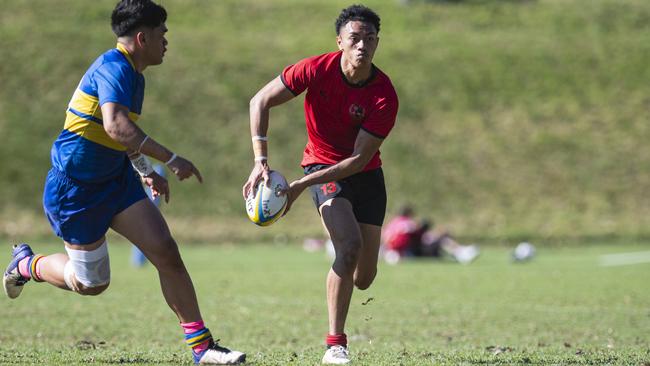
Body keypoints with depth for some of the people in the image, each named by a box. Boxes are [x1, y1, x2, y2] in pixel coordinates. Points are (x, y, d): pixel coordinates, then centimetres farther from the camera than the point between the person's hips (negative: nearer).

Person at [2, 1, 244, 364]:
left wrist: (147, 171, 26)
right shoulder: (114, 68, -22)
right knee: (91, 283, 4)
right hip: (75, 189, -9)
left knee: (166, 251, -7)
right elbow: (116, 126, -38)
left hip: (115, 180, 9)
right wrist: (170, 159, -37)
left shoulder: (133, 75, 10)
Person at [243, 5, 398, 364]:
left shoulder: (384, 96, -22)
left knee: (364, 277, 2)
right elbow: (260, 101, -12)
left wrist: (300, 185, -28)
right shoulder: (317, 69, -20)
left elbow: (359, 159, -23)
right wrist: (260, 160, -23)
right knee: (350, 245, -27)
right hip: (322, 162, -2)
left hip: (366, 174, 2)